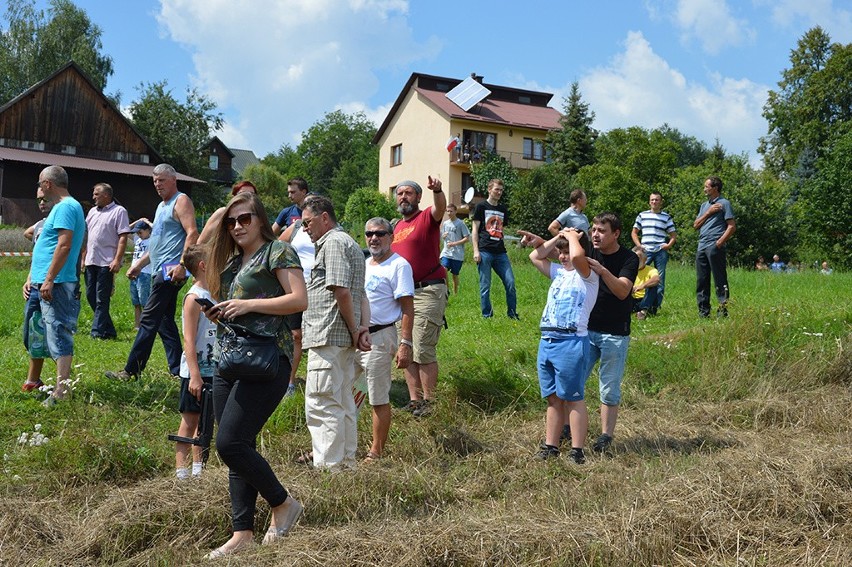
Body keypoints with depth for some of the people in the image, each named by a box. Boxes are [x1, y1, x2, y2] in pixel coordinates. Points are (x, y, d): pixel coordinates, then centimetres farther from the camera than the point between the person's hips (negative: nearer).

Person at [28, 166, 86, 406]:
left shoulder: (66, 207, -11)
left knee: (58, 335, -9)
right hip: (49, 283, 10)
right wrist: (33, 278, 22)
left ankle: (62, 391, -8)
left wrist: (49, 279, -23)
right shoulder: (64, 206, 21)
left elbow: (64, 245, -21)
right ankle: (63, 383, 20)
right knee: (56, 335, 13)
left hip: (56, 284, -10)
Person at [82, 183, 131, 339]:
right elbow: (86, 236, 21)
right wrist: (83, 257, 15)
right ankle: (109, 330, 17)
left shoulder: (119, 211, -4)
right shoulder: (92, 211, 18)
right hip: (91, 261, 8)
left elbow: (123, 238, -11)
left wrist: (117, 260, -18)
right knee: (91, 296, 9)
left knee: (102, 299, -5)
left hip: (107, 262, -8)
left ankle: (98, 332, 0)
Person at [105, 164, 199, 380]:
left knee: (149, 320, -9)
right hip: (160, 271, 10)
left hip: (170, 271, -10)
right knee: (165, 322, 10)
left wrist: (182, 265, -28)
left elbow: (192, 233, -19)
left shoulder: (181, 201, -6)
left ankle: (131, 370, -7)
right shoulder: (162, 206, 24)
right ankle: (178, 369, 14)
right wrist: (139, 264, 25)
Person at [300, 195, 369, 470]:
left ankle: (328, 468, -8)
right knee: (343, 404, 15)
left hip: (328, 336, -11)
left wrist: (354, 331, -12)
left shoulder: (334, 242, -9)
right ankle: (346, 463, 23)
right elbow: (360, 294, 21)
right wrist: (363, 327, 8)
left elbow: (341, 291, -19)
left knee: (320, 404, -9)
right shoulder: (349, 243, 24)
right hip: (344, 338, 11)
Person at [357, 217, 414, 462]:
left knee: (379, 399, 0)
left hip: (378, 338, -8)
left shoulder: (399, 265, -8)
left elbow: (407, 309, -13)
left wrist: (405, 344, -20)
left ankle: (376, 453, 9)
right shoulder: (363, 264, 17)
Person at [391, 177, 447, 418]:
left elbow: (440, 208, -27)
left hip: (428, 292, -8)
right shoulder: (396, 227, 18)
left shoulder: (427, 218, -3)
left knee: (423, 351, -8)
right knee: (406, 351, 9)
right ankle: (414, 400, 16)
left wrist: (437, 191, -47)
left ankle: (428, 403, 0)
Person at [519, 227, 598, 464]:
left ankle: (577, 453, 2)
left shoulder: (588, 275, -4)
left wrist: (573, 236, -6)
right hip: (546, 341, 8)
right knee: (553, 399, 12)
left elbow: (577, 256, -25)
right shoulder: (559, 272, 18)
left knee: (573, 399, -3)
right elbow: (535, 257, 24)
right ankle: (550, 447, 18)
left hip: (571, 342, -8)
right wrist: (558, 237, 17)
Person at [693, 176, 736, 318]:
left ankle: (723, 310, -5)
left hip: (715, 247, -7)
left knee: (720, 280, -6)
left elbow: (732, 227, -7)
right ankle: (703, 312, 12)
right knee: (701, 281, 7)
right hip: (701, 246, 7)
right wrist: (708, 213, 1)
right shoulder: (704, 205, 22)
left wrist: (720, 242, -17)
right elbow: (696, 225, 14)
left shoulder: (724, 203, 0)